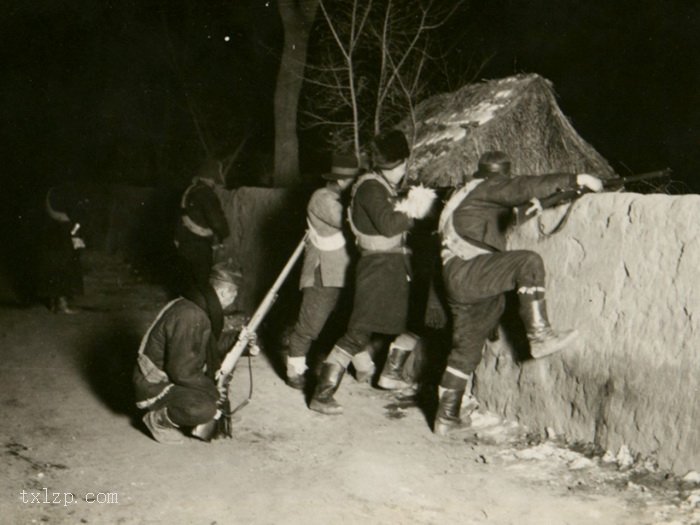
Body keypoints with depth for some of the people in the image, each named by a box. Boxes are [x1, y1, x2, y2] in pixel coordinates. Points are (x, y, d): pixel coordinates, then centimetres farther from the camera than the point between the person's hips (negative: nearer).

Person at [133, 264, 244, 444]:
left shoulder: (200, 308, 3)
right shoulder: (190, 316, -28)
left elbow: (211, 347, 14)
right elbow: (181, 371, -28)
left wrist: (235, 335, 0)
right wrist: (211, 387, -14)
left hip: (172, 377, 10)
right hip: (155, 388, -10)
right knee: (204, 409, -30)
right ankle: (158, 419, -2)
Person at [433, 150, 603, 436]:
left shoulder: (467, 194, 29)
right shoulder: (484, 188, 0)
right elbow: (524, 187, -15)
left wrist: (527, 203, 14)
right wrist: (576, 179, -17)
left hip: (461, 283, 10)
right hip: (466, 271, -10)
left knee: (466, 348, 13)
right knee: (529, 262, -23)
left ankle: (446, 416, 18)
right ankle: (539, 336, -29)